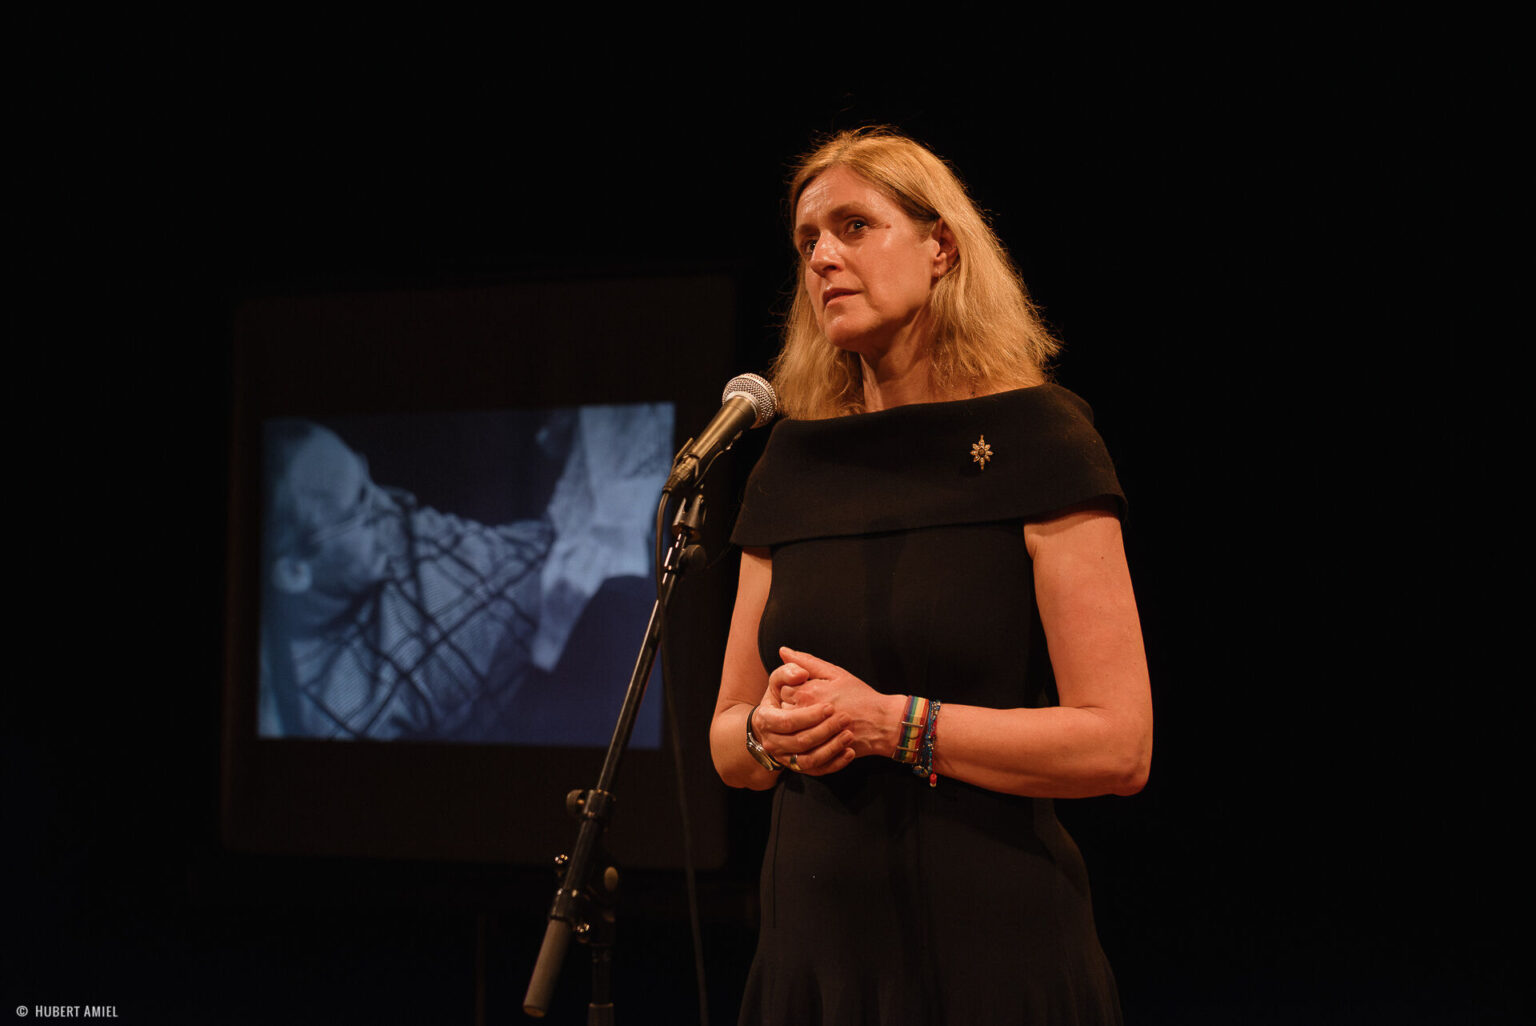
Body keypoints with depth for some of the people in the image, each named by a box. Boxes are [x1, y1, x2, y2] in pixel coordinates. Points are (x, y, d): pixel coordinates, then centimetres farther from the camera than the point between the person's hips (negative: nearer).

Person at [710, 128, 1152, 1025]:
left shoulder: (1037, 438, -6)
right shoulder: (793, 463, 9)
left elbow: (1118, 745, -12)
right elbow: (727, 740, 14)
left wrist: (887, 723, -16)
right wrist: (771, 734, -8)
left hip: (993, 949, -4)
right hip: (816, 942, 5)